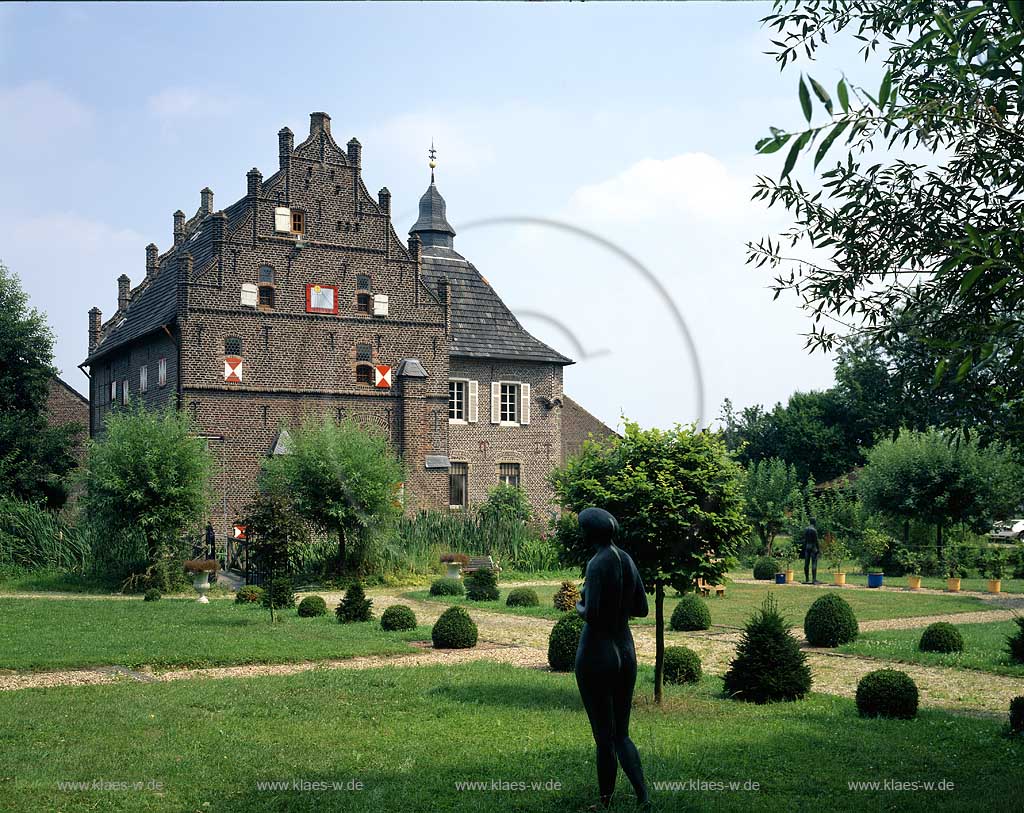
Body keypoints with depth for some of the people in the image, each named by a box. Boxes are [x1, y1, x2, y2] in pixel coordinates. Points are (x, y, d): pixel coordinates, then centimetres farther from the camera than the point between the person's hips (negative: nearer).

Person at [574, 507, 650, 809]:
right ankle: (644, 798, 0)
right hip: (625, 654, 8)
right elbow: (642, 609, 12)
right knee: (621, 735, 15)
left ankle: (605, 804, 14)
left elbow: (592, 615, -25)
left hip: (596, 656, -8)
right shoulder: (628, 560, 7)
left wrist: (580, 608, -3)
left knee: (604, 739, 3)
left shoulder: (597, 564, -18)